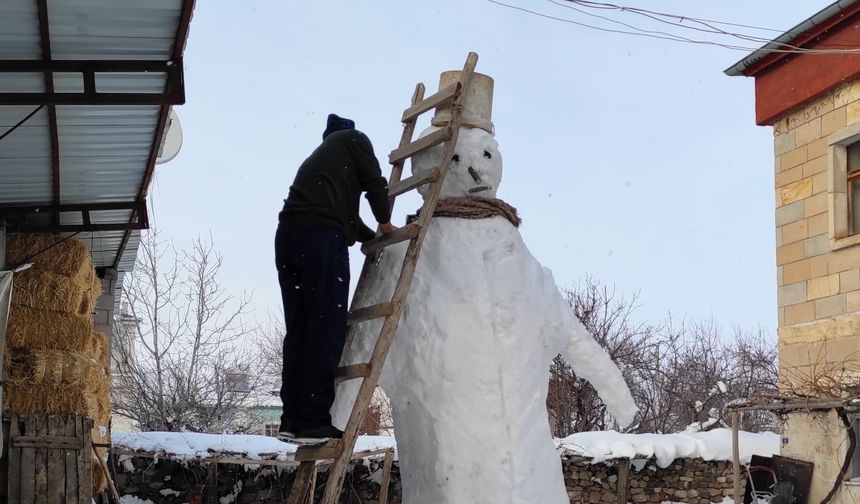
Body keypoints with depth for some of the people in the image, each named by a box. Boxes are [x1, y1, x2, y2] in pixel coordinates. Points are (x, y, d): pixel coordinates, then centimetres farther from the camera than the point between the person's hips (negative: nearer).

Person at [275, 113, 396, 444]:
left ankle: (294, 421, 3)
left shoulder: (322, 154, 35)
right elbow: (374, 182, 5)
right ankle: (314, 422, -13)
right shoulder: (354, 139, 17)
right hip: (322, 237, -7)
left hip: (288, 235, 7)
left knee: (299, 332, 7)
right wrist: (386, 223, 19)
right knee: (326, 331, -8)